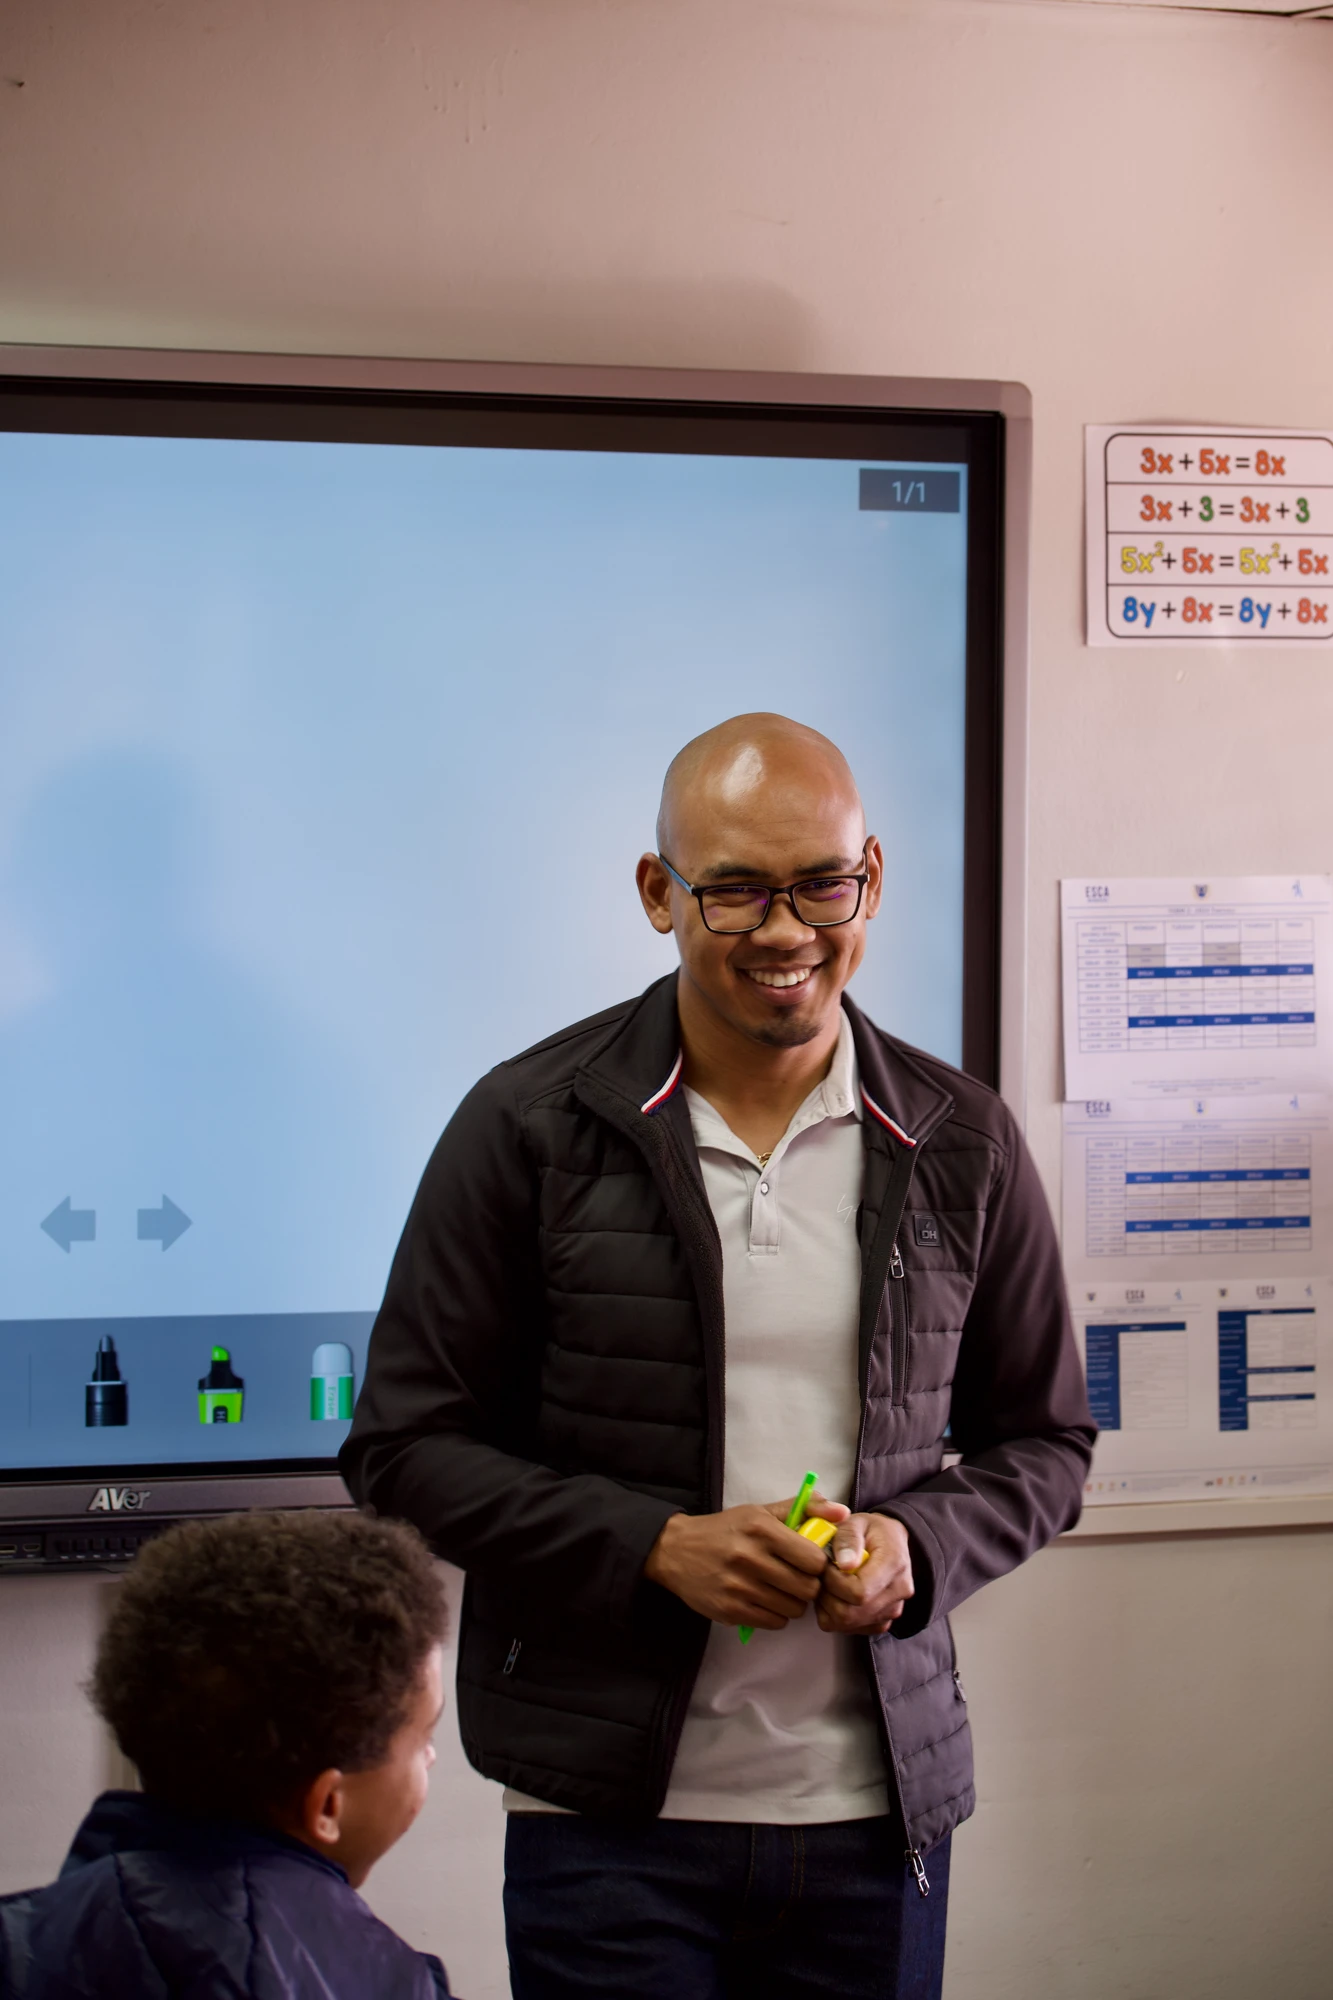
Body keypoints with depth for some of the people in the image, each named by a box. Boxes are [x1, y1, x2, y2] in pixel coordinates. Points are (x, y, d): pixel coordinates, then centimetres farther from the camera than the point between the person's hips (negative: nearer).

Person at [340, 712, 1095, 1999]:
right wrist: (654, 1544, -14)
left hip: (878, 1807, 2)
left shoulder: (961, 1144, 3)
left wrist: (917, 1546, -8)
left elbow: (1042, 1440, 12)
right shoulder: (531, 1125, -4)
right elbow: (403, 1445, -3)